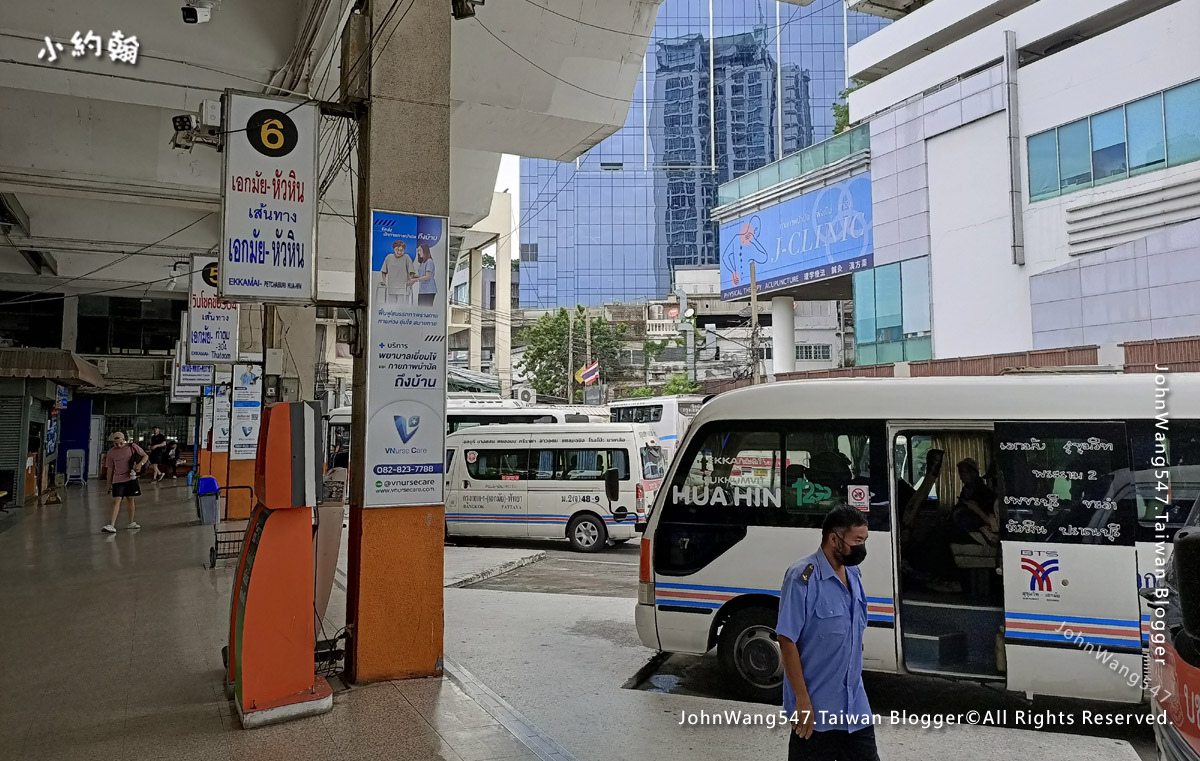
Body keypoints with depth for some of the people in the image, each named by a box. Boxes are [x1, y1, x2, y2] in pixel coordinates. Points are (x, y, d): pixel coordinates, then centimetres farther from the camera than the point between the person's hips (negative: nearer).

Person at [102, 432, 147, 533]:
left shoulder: (132, 447, -4)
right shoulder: (111, 453, -1)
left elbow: (145, 456, 3)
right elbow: (110, 469, 6)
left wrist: (140, 464, -17)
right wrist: (109, 485, 7)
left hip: (131, 478, 0)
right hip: (117, 480, 0)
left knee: (130, 500, 9)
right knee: (116, 501, -10)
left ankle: (131, 523, 21)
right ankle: (112, 525, -14)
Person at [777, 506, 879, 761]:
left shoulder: (853, 574, 6)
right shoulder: (803, 577, -19)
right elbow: (787, 640, -19)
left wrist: (855, 689, 18)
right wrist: (802, 700, -20)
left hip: (856, 704, 7)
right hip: (816, 707, -7)